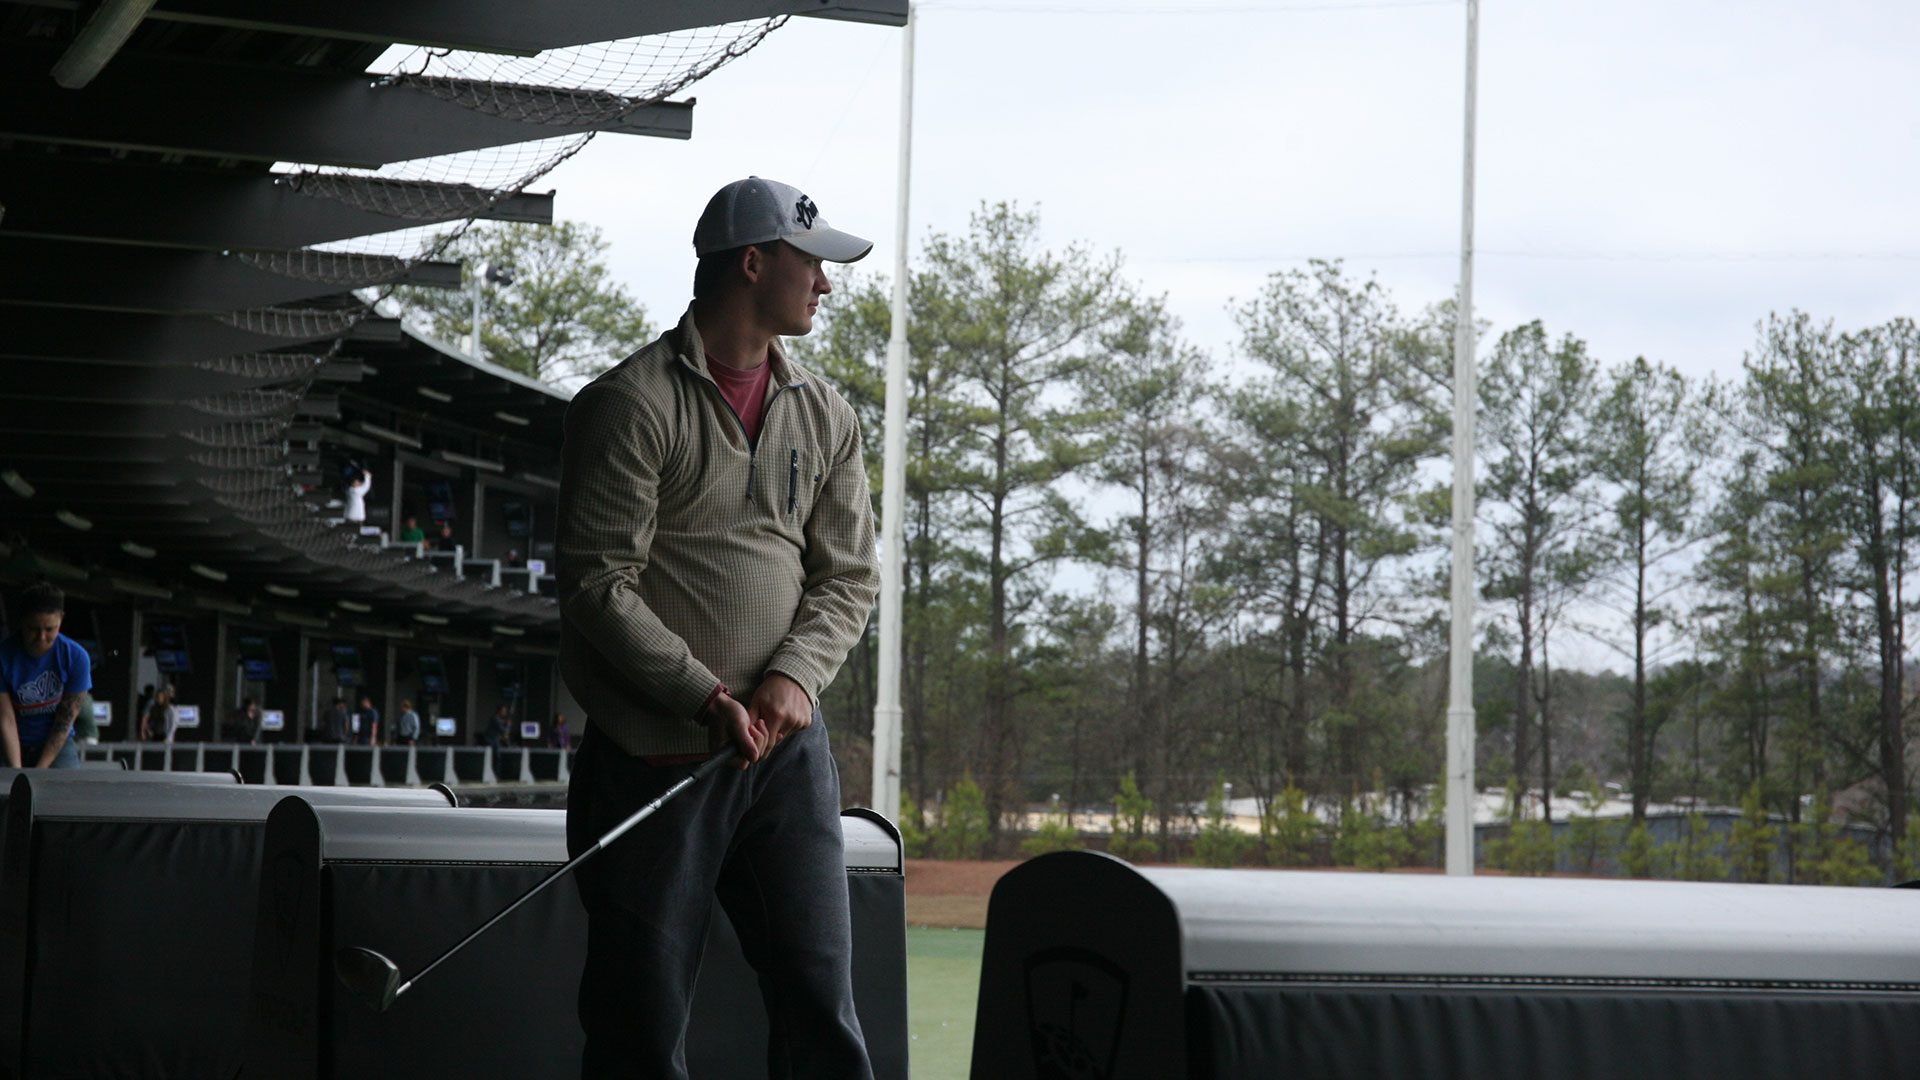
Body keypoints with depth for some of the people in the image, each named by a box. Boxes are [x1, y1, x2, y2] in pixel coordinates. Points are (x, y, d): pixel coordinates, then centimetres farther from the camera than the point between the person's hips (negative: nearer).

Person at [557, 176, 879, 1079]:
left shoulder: (823, 417, 12)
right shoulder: (631, 404, -6)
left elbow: (848, 577, 11)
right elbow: (600, 582, -11)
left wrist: (795, 676, -8)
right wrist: (706, 697, -18)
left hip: (787, 748, 5)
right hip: (653, 755, -5)